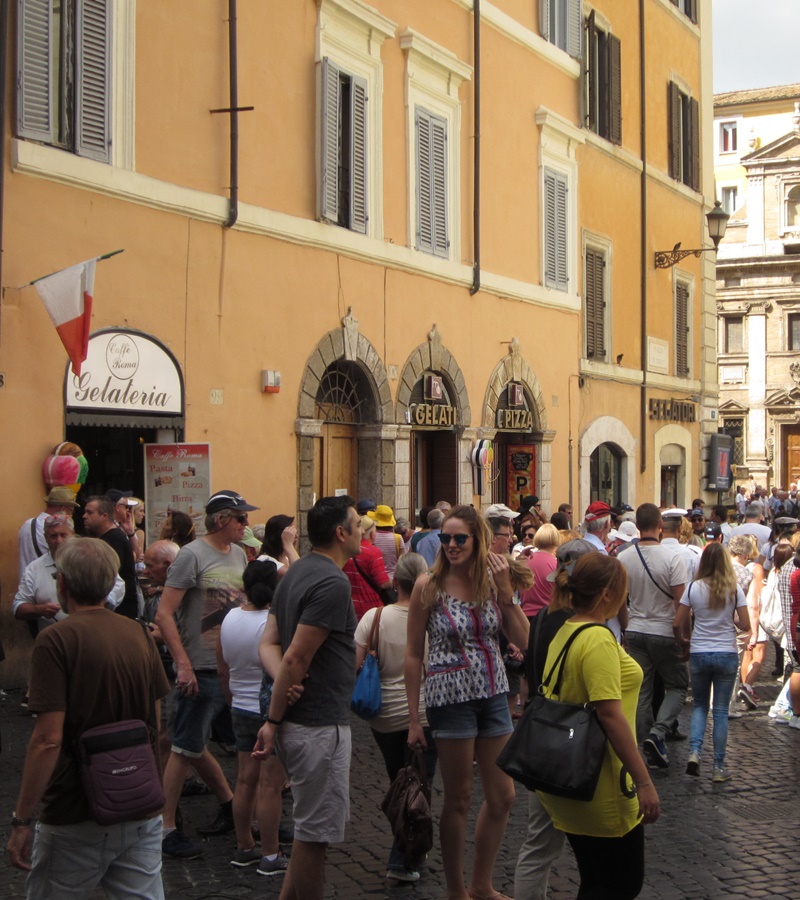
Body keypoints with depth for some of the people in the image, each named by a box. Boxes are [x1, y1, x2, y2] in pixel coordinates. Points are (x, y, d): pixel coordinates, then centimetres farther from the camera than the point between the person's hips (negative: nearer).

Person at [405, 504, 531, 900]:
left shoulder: (492, 580, 1)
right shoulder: (429, 585, -9)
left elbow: (523, 640, -4)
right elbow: (414, 654, -6)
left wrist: (505, 590, -13)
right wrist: (414, 718, -6)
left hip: (494, 695, 5)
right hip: (451, 697, -5)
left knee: (502, 796, 11)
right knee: (458, 798, 5)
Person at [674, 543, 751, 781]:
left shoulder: (694, 588, -5)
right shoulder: (734, 589, -6)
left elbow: (678, 624, -4)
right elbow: (745, 625, -7)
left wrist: (684, 644, 13)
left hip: (698, 654, 1)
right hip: (726, 654, -1)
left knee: (699, 705, 17)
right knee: (721, 710, 7)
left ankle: (694, 752, -3)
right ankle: (719, 768, 9)